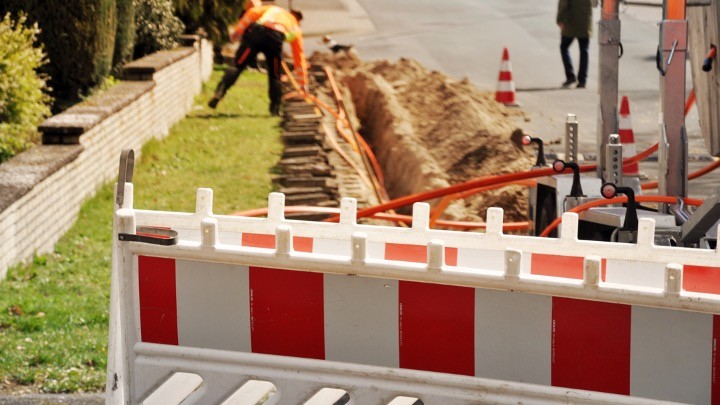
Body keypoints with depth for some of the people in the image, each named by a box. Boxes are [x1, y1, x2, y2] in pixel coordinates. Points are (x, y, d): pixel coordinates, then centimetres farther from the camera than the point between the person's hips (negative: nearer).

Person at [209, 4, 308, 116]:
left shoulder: (273, 9, 38)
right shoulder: (296, 28, 36)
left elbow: (253, 12, 16)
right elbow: (299, 57, 39)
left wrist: (237, 31, 14)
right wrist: (303, 83, 45)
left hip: (256, 31, 0)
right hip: (276, 38, 0)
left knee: (237, 65, -1)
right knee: (275, 76, 20)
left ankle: (219, 92, -20)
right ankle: (275, 109, 17)